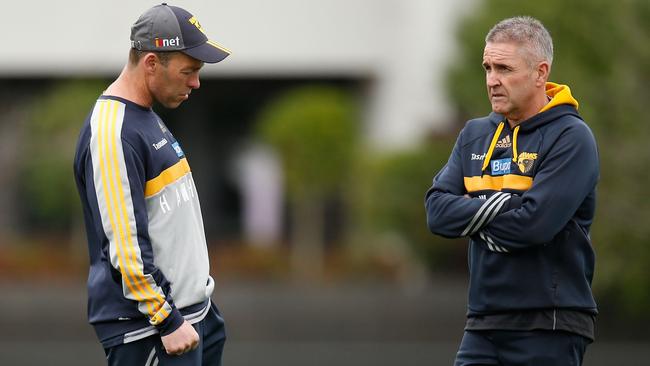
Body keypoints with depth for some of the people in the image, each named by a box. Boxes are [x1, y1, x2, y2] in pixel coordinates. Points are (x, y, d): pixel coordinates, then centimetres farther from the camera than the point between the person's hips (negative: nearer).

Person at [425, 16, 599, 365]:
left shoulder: (571, 137, -7)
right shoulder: (475, 135, 14)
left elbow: (535, 223, -19)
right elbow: (437, 211, 3)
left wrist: (468, 214, -4)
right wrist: (498, 206, -12)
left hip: (548, 327, -6)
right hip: (483, 325, 6)